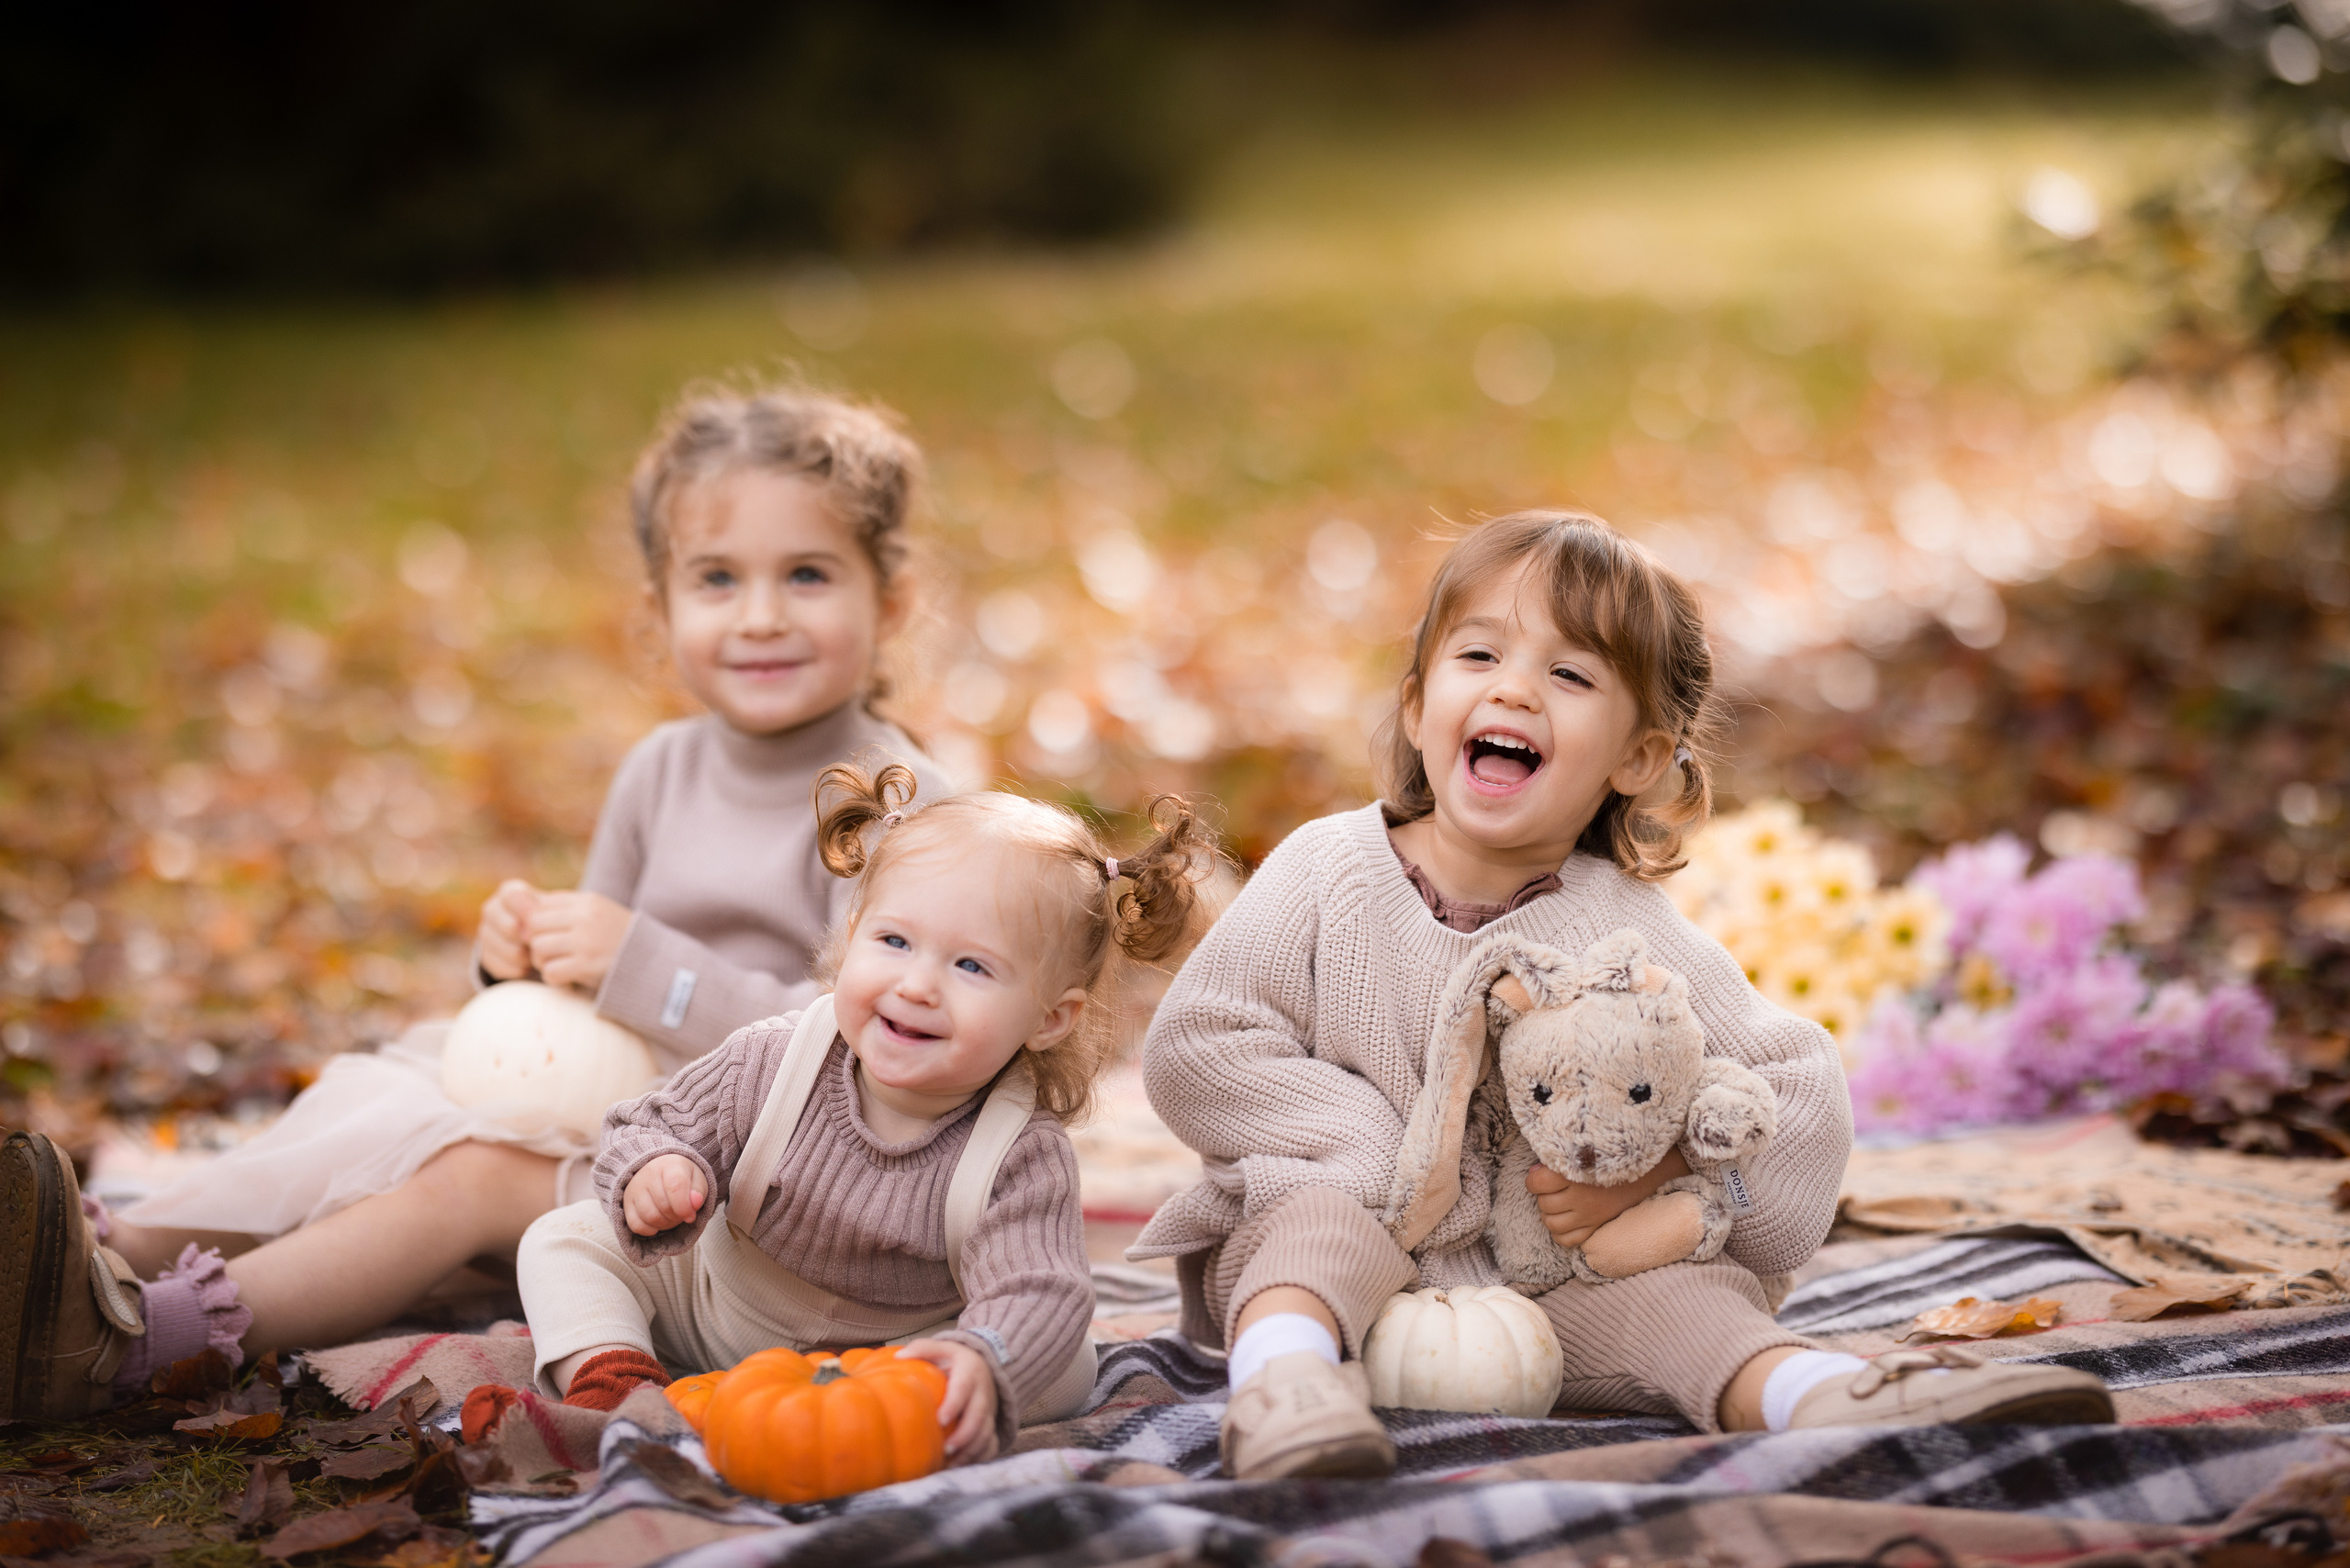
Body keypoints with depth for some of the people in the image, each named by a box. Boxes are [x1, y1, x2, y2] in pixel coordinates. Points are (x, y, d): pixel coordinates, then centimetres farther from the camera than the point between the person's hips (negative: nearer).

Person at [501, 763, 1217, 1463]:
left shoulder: (1023, 1161, -28)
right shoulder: (770, 1064, -21)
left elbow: (1036, 1300, -37)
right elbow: (653, 1128, -10)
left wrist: (983, 1364, -60)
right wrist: (655, 1174, -35)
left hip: (895, 1356, -2)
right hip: (716, 1319, 2)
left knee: (1064, 1372, -24)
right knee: (566, 1238, -7)